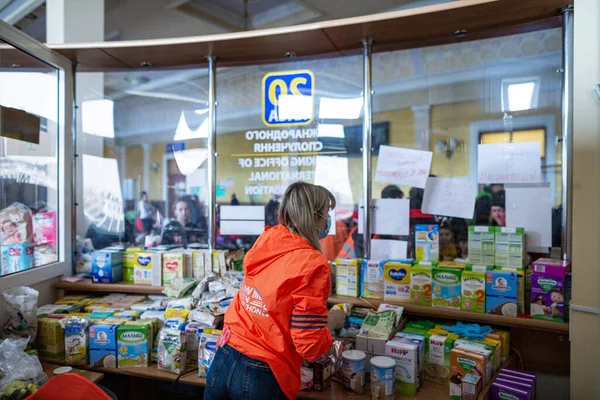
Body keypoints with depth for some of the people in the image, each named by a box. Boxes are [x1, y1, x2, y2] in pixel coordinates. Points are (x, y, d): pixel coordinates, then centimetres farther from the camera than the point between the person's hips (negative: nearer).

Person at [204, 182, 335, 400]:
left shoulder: (267, 239, -2)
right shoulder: (312, 265, -20)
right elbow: (309, 344, -19)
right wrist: (328, 336, 2)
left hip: (224, 359, 6)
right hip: (261, 376, -5)